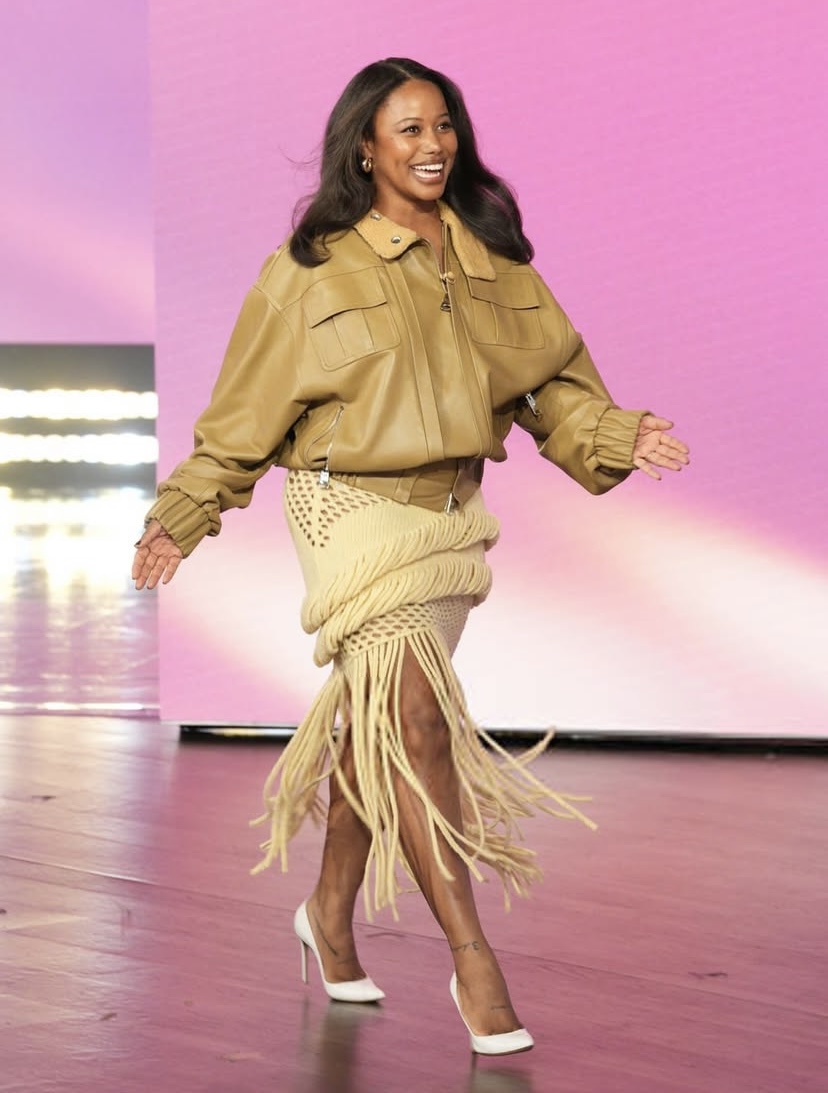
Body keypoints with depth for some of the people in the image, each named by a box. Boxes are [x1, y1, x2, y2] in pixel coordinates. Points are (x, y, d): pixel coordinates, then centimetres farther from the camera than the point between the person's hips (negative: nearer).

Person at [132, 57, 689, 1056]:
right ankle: (472, 960, -14)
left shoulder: (489, 259, 8)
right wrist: (183, 514, -3)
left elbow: (551, 374, 9)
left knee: (377, 728, 12)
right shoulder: (314, 267, -4)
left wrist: (618, 434, -9)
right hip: (353, 513, -5)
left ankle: (330, 913, 31)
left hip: (449, 514, 5)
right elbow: (246, 405, 0)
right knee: (414, 720, -15)